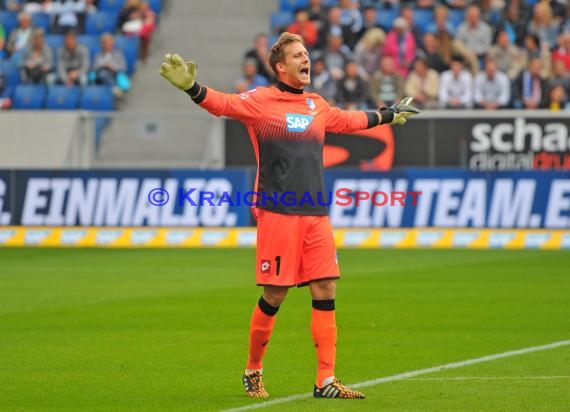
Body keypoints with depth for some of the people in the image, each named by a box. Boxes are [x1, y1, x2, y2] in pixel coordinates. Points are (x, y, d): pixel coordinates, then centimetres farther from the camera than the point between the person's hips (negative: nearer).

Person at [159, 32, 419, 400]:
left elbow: (348, 121, 36)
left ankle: (326, 381, 4)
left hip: (316, 215, 5)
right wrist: (191, 87, -35)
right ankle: (253, 372, 18)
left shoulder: (317, 105, 16)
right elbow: (223, 103, -16)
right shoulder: (260, 101, -2)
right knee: (274, 297, -2)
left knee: (326, 293, 0)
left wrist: (388, 116, 47)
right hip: (278, 214, -5)